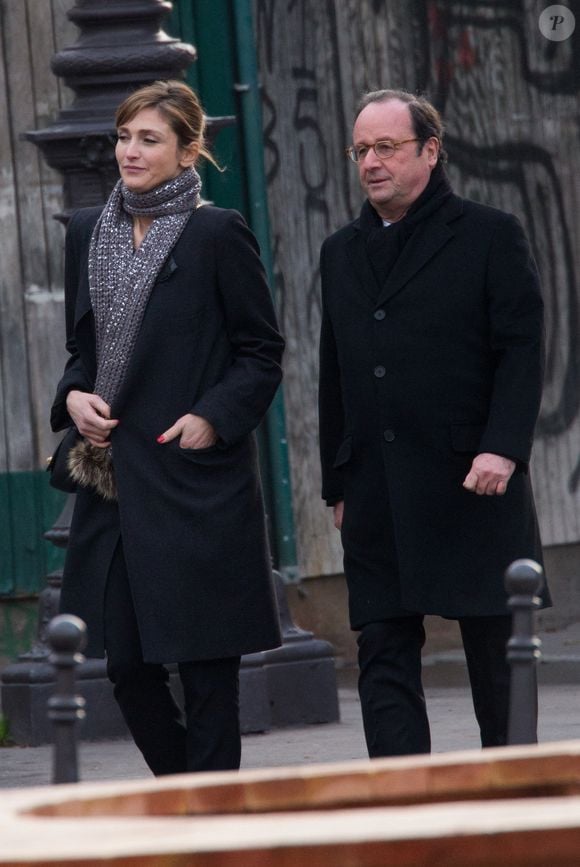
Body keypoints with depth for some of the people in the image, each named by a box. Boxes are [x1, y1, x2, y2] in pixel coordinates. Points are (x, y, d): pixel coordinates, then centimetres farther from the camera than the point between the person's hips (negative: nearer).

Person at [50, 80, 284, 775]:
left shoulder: (217, 234, -5)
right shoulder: (87, 231, 12)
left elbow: (262, 354, -2)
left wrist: (212, 418, -15)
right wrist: (74, 396, 0)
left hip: (198, 478, -6)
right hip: (114, 477, 6)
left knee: (205, 665, -1)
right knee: (126, 664, 7)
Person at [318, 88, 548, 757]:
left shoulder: (489, 236, 1)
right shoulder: (342, 252, 16)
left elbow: (522, 351, -5)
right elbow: (335, 379, 18)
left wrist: (502, 448, -17)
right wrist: (338, 484, 13)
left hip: (472, 484, -4)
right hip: (377, 497, 5)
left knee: (494, 652, 2)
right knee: (383, 656, -2)